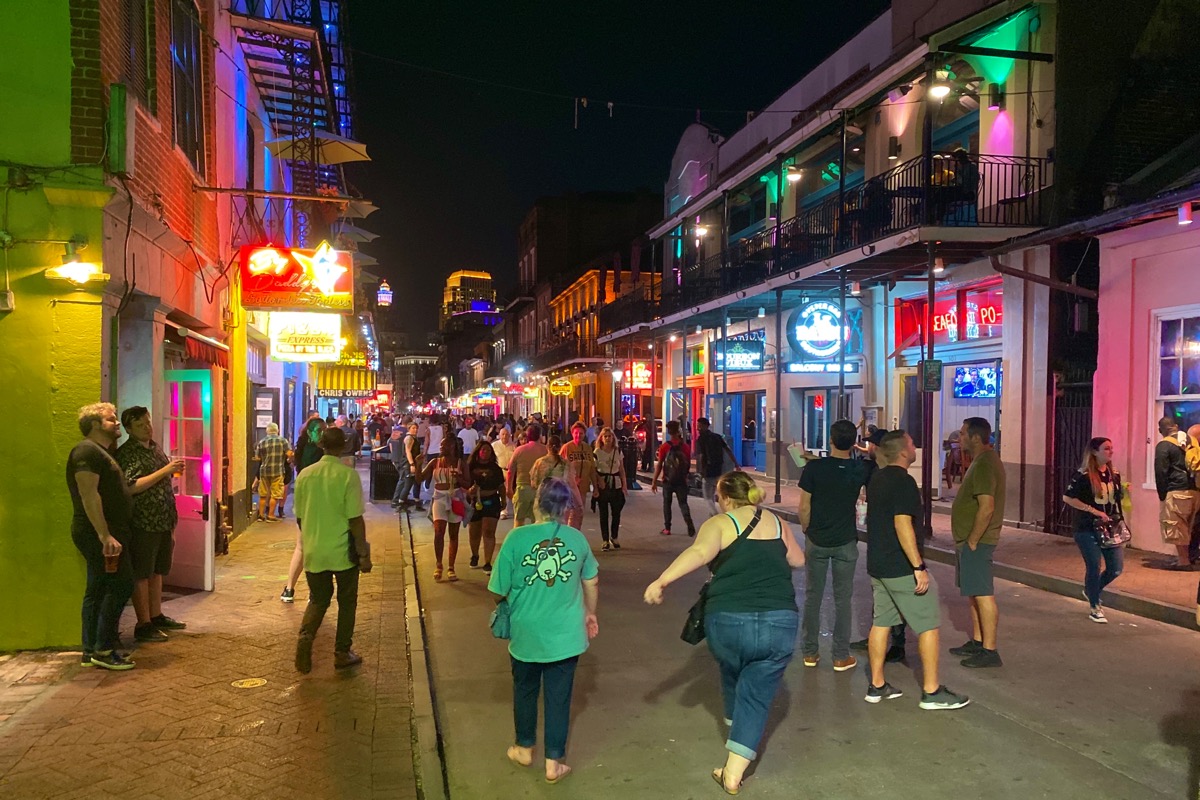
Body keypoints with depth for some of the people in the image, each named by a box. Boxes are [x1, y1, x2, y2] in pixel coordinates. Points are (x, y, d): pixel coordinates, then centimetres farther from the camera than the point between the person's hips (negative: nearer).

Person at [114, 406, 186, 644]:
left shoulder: (155, 448, 14)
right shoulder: (126, 453, -12)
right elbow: (130, 487, -24)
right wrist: (165, 471, -25)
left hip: (163, 522, 8)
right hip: (142, 524, -8)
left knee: (157, 571, 16)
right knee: (141, 575, 0)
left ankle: (157, 616, 26)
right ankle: (143, 625, 6)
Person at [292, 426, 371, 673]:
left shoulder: (305, 475, -1)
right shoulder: (348, 475, -14)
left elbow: (299, 517, 7)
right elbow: (355, 519, -15)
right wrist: (364, 553, -8)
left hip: (314, 552, 3)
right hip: (343, 551, -3)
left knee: (318, 600, 19)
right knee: (346, 602, 14)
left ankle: (305, 636, -7)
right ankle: (342, 654, 20)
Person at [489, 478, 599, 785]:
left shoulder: (517, 538, -16)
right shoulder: (577, 538, -5)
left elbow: (498, 591, -11)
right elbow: (592, 581, 10)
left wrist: (509, 602, 13)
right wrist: (590, 613, 27)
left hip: (526, 634, -1)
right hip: (566, 635, 1)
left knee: (525, 691, 21)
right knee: (558, 697, 13)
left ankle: (524, 748, 39)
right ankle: (553, 762, 22)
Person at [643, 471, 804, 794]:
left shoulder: (719, 523, -1)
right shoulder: (777, 523, 11)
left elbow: (700, 552, -22)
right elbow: (798, 560, 25)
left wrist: (661, 581, -31)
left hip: (729, 621, -1)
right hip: (780, 623, 1)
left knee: (734, 679, 28)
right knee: (756, 696, 9)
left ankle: (737, 732, 51)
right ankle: (734, 771, 1)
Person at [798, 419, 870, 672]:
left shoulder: (814, 467, -12)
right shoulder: (860, 469, -8)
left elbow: (804, 507, -7)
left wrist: (807, 530, 6)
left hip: (817, 541, 0)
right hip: (845, 543, 0)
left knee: (813, 597, 10)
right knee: (842, 599, 8)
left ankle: (811, 653, 17)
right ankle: (841, 657, 12)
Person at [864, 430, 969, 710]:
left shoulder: (876, 479, 11)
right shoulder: (904, 482, -18)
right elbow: (902, 525, -25)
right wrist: (919, 567, -24)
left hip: (877, 565, 9)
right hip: (901, 568, -9)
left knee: (881, 622, 13)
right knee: (928, 625, 1)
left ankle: (876, 686, 17)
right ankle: (931, 692, 4)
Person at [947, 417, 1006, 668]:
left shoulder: (984, 465, -19)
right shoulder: (982, 460, 15)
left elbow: (987, 507, -26)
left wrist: (972, 541, -21)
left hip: (976, 541, -11)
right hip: (969, 539, 11)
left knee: (983, 594, -6)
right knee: (973, 593, 17)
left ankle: (989, 651, 0)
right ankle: (977, 642, 26)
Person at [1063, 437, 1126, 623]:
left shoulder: (1114, 474, 6)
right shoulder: (1084, 475, -12)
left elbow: (1118, 497, 19)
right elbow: (1067, 498, -15)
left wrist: (1125, 491, -2)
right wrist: (1094, 511, -18)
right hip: (1087, 529, -6)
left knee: (1116, 568, 4)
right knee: (1094, 567, -2)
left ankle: (1091, 592, 32)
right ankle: (1094, 607, 17)